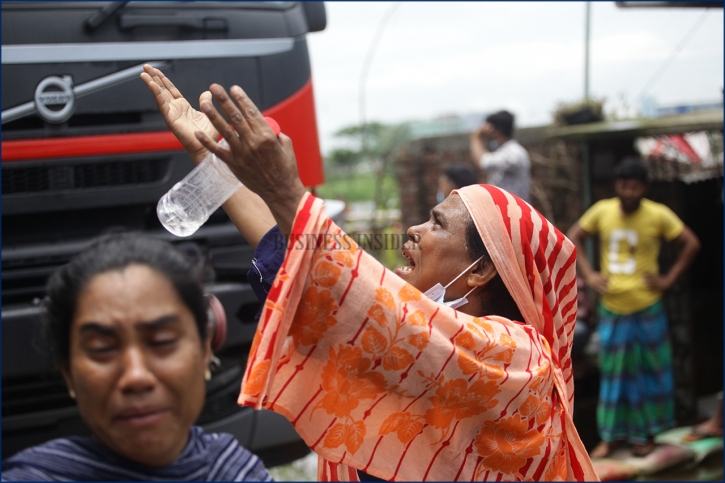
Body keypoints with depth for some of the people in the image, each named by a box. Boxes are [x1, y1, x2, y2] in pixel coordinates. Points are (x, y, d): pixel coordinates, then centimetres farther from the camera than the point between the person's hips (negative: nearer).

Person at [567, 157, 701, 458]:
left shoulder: (658, 215, -9)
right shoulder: (602, 211, -2)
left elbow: (691, 244, -4)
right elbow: (573, 237, 9)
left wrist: (669, 279, -8)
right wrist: (588, 274, 0)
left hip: (647, 309, -2)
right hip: (611, 309, 2)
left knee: (649, 371, 8)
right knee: (613, 373, 9)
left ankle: (646, 434, 22)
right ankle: (613, 435, 20)